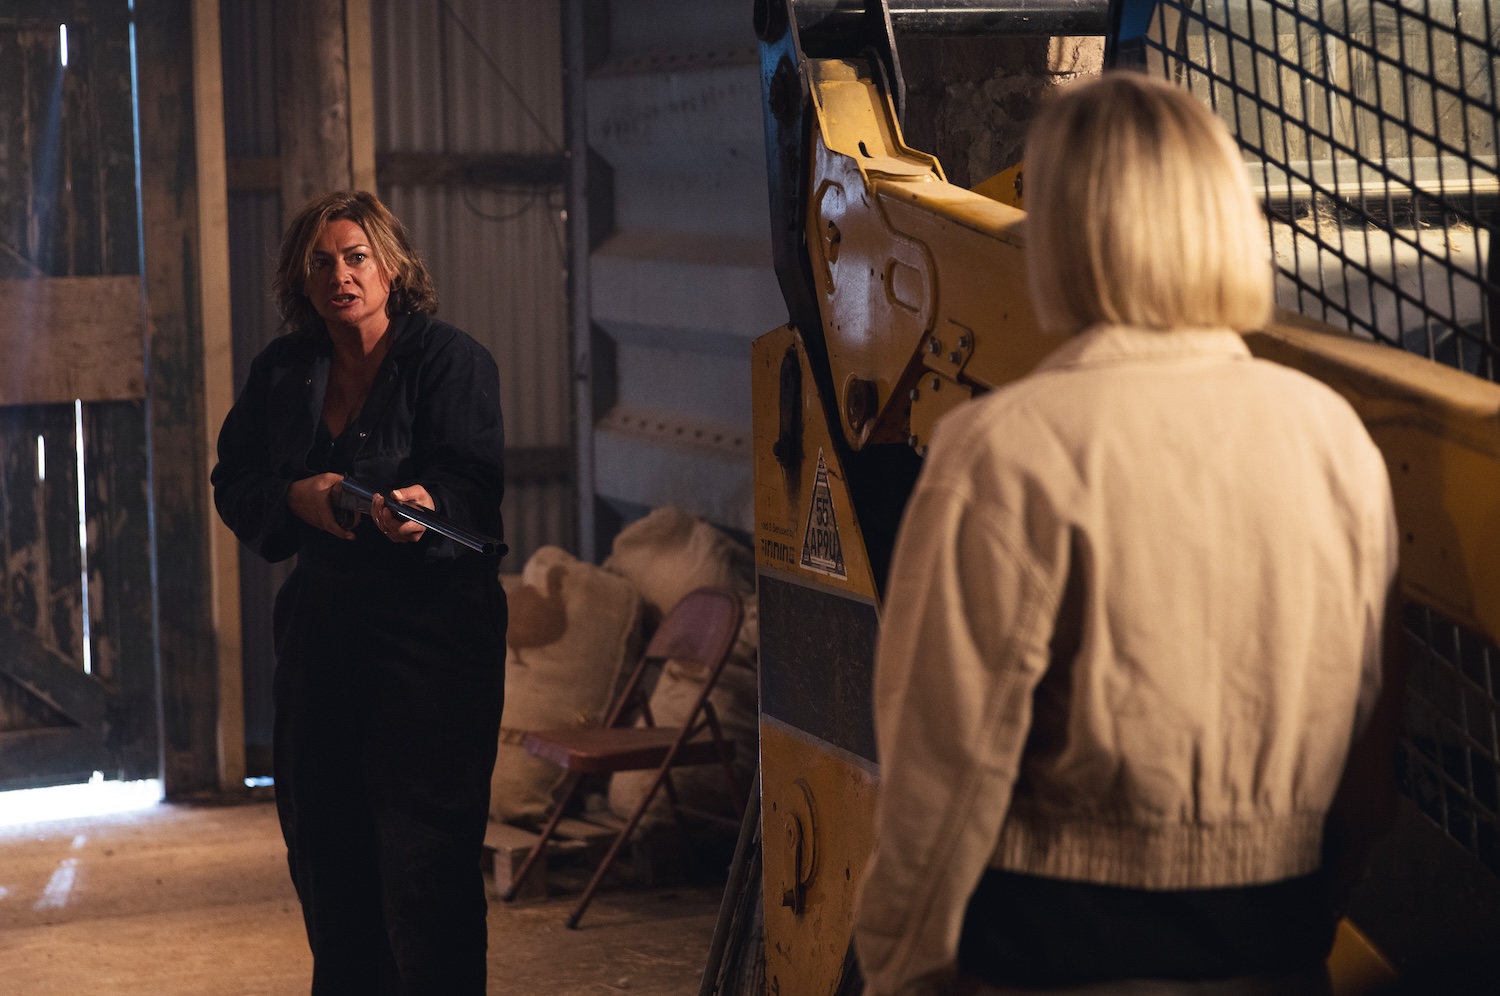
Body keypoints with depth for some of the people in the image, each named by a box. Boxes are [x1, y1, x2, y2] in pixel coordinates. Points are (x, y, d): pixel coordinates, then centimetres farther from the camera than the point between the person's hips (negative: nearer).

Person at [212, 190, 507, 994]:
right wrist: (295, 497, -10)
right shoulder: (283, 371, 10)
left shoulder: (451, 360, -6)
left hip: (432, 625, -6)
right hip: (322, 621, 6)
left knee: (424, 844, -9)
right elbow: (233, 482, 11)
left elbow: (474, 481, -18)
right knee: (320, 831, 12)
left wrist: (426, 507, -40)